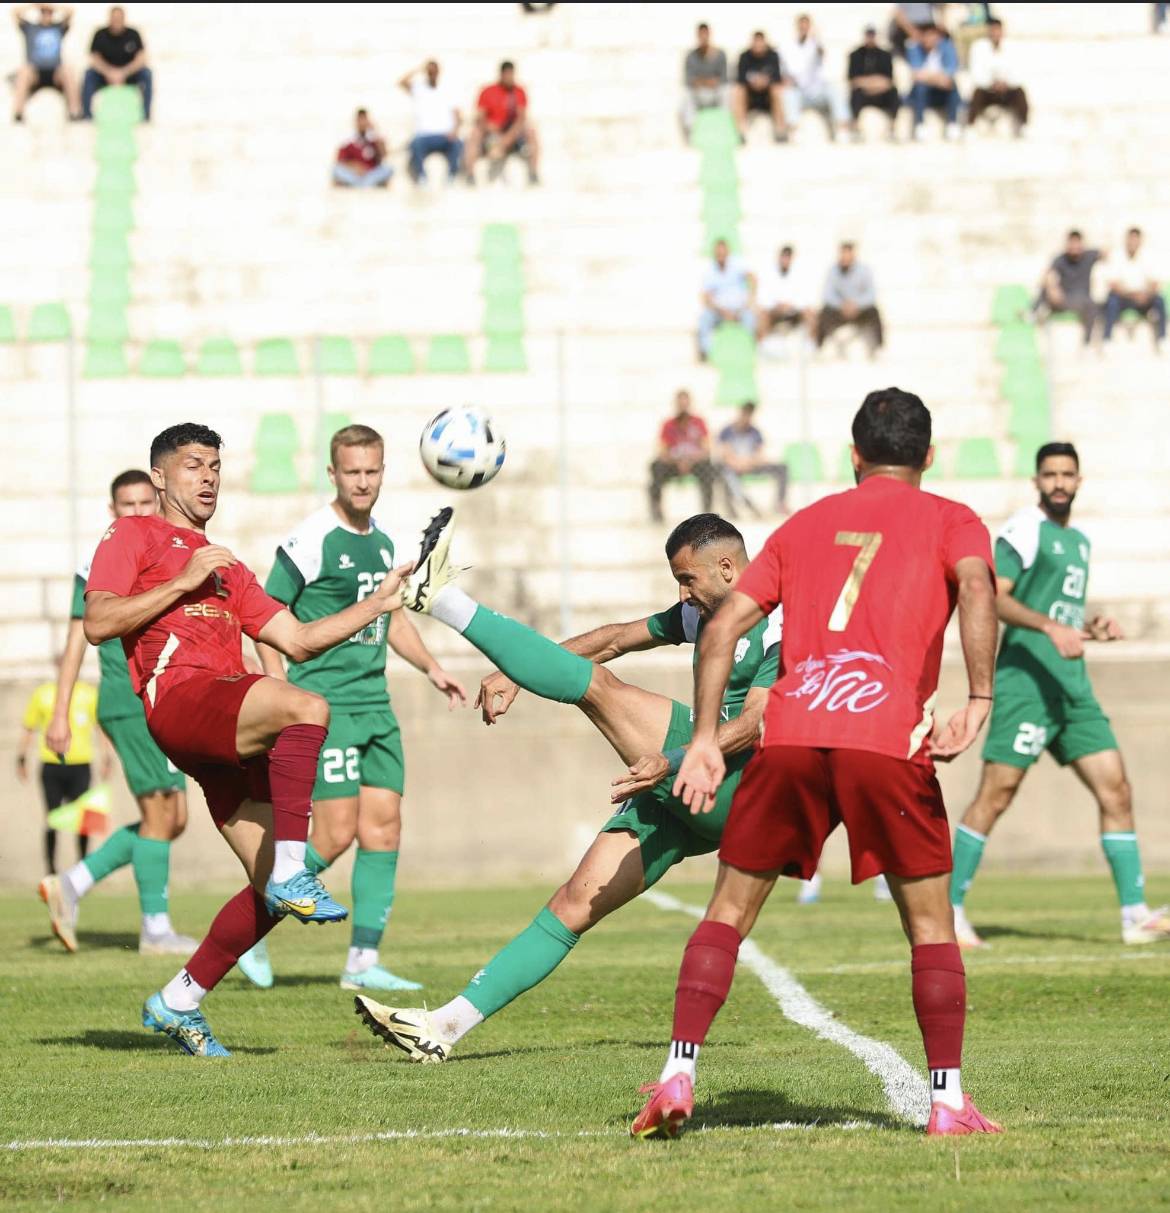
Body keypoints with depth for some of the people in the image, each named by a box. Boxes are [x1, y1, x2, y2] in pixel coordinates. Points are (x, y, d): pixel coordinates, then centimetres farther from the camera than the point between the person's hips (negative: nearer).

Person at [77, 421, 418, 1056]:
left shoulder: (224, 566, 34)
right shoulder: (133, 534, 14)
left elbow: (297, 639, 28)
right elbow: (97, 623, -1)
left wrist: (378, 603, 20)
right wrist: (182, 583, -5)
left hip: (231, 733, 8)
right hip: (179, 699, -8)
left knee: (275, 894, 0)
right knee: (305, 707, -36)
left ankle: (177, 1003, 14)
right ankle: (292, 872, -36)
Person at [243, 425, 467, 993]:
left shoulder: (383, 543, 13)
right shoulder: (310, 541, -10)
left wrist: (431, 668, 17)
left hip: (375, 705, 7)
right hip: (325, 705, -7)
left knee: (384, 829, 2)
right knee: (336, 835, -12)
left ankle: (363, 962, 7)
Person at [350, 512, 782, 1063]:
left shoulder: (781, 627, -8)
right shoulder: (700, 614, 20)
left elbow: (753, 725, -20)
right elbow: (617, 638, 25)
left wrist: (672, 763, -31)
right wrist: (515, 673, 17)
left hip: (731, 788, -8)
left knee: (597, 685, -18)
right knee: (574, 905, 0)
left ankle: (443, 599, -20)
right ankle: (446, 1026, -2)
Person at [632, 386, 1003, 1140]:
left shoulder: (807, 524, 25)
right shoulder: (950, 521, 16)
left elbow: (724, 627, 16)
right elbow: (975, 583, -8)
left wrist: (706, 740, 16)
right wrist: (980, 700, -12)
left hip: (789, 735, 2)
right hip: (887, 738, -2)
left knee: (730, 909, 12)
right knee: (930, 921, 10)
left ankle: (678, 1076, 1)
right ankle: (948, 1101, 5)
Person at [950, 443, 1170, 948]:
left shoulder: (1079, 541, 21)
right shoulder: (1026, 529, -5)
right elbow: (993, 595, -16)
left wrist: (1091, 628, 12)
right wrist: (1052, 627, -27)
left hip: (1072, 688, 8)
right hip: (1026, 680, -8)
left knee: (1116, 791, 0)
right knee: (997, 793, -8)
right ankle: (949, 907, 0)